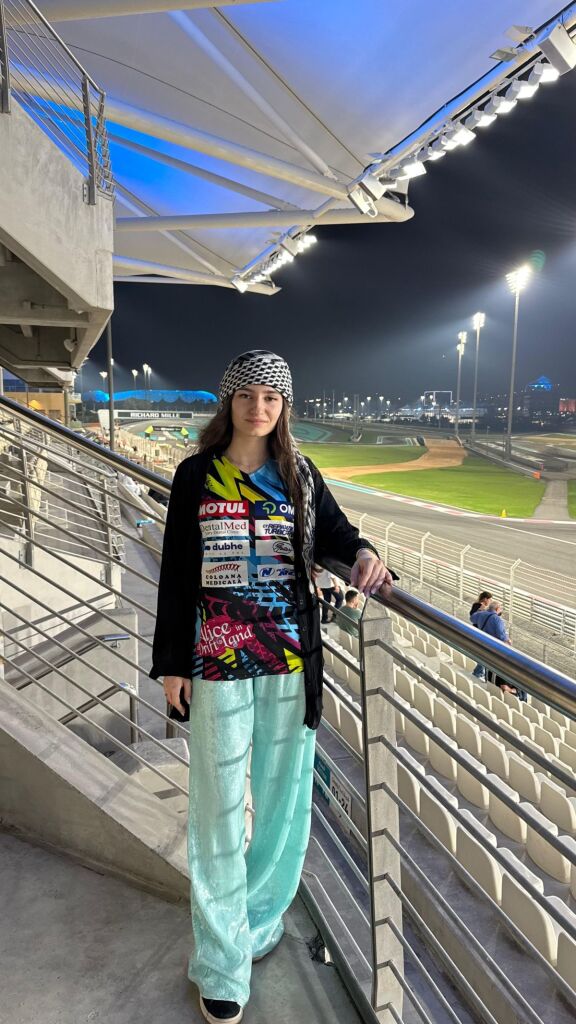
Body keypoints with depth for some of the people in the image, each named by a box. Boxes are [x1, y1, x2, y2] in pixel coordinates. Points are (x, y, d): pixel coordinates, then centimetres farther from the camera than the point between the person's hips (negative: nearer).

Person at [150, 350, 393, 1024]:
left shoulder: (299, 475, 5)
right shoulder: (196, 476, 0)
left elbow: (334, 531, 5)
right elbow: (176, 572, 1)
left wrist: (362, 552, -19)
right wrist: (172, 662, -1)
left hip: (292, 662, 3)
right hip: (217, 663, -2)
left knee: (285, 797, 13)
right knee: (219, 808, 6)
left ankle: (259, 918, 38)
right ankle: (222, 966, 23)